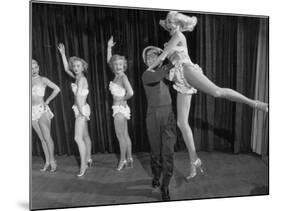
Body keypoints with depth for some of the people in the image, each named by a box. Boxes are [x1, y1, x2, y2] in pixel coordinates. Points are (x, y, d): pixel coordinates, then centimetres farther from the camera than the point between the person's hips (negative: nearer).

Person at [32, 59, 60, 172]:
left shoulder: (43, 79, 0)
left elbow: (57, 89, -4)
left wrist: (47, 101, -2)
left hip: (42, 110, -4)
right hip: (32, 111, 4)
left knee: (47, 137, -6)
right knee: (42, 138, 8)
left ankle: (52, 161, 4)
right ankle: (47, 162, 15)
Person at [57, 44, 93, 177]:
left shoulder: (81, 79, -13)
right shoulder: (77, 78, 12)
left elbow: (78, 96, -18)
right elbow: (66, 68, 22)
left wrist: (81, 111, -16)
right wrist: (62, 54, 23)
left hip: (82, 109, -9)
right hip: (80, 109, 9)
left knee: (78, 137, -12)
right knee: (85, 136, 16)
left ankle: (83, 165, -6)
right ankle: (88, 160, 28)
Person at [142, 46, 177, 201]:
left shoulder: (167, 73, 9)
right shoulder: (146, 75, -4)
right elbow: (157, 76, -25)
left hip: (168, 115, 2)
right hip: (153, 116, -2)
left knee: (168, 153, -3)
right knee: (156, 151, 11)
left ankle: (165, 187, 11)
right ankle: (156, 176, 39)